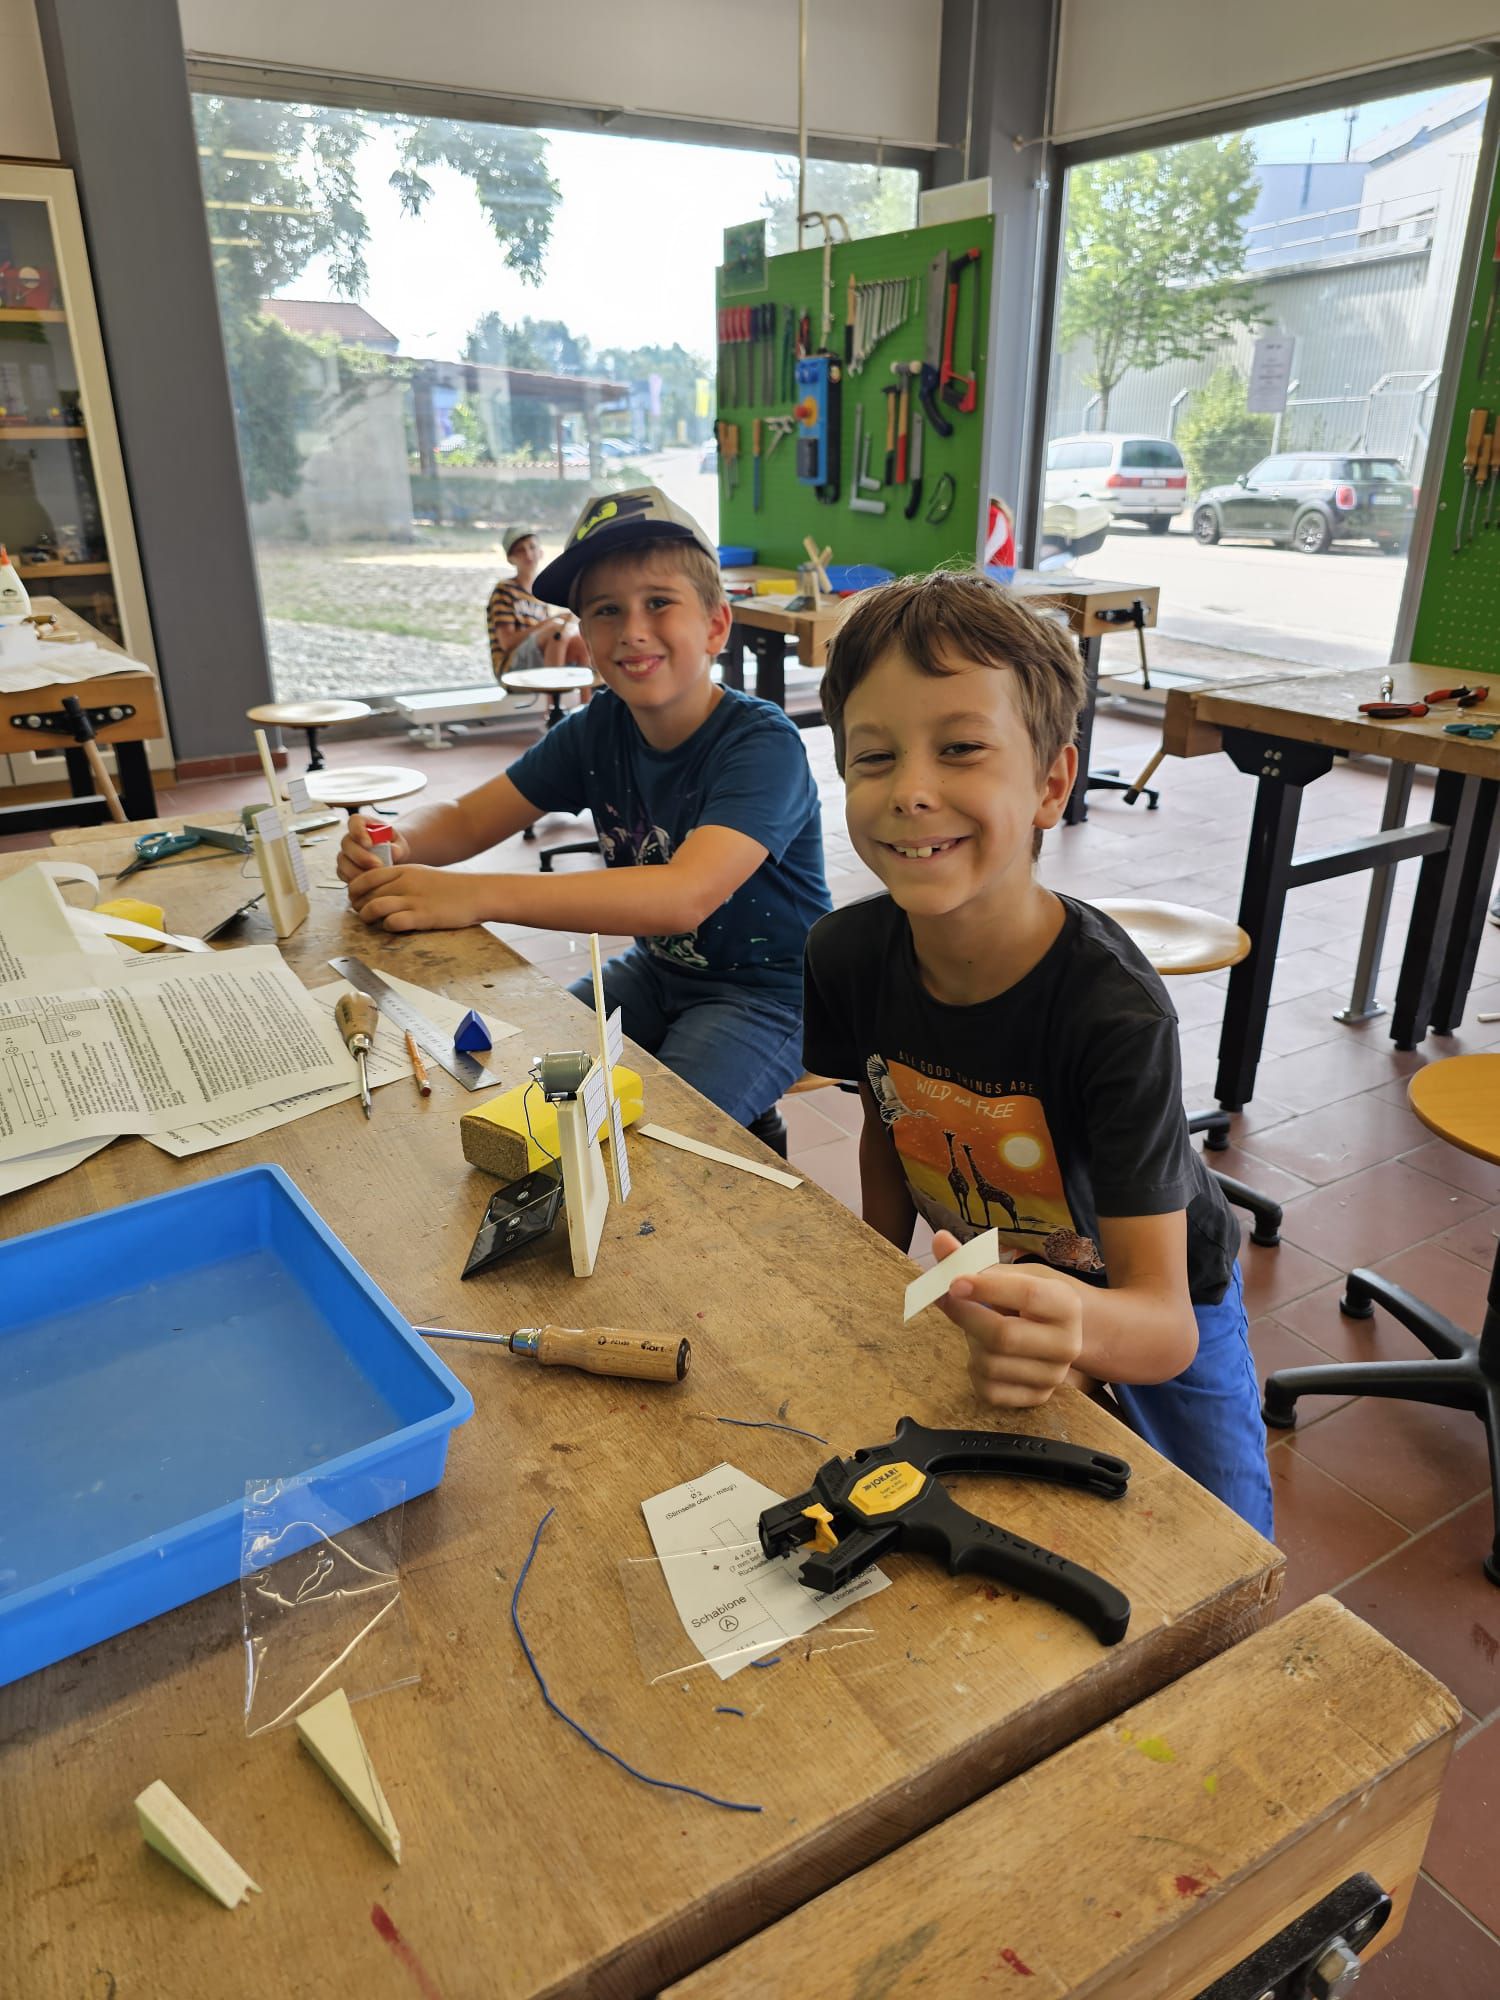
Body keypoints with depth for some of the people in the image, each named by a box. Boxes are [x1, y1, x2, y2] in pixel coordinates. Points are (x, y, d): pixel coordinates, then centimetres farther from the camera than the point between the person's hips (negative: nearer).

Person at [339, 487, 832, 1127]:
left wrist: (474, 894, -43)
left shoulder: (762, 743, -24)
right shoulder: (599, 728, -3)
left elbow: (686, 895, -39)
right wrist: (395, 844, -23)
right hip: (657, 968, 7)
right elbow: (468, 817, 3)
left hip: (766, 995, -6)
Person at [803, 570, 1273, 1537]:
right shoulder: (849, 956, -23)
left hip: (1146, 1302, -3)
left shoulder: (1114, 1010, -38)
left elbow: (1164, 1323, -38)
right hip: (987, 1282, 4)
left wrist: (1076, 1326, -60)